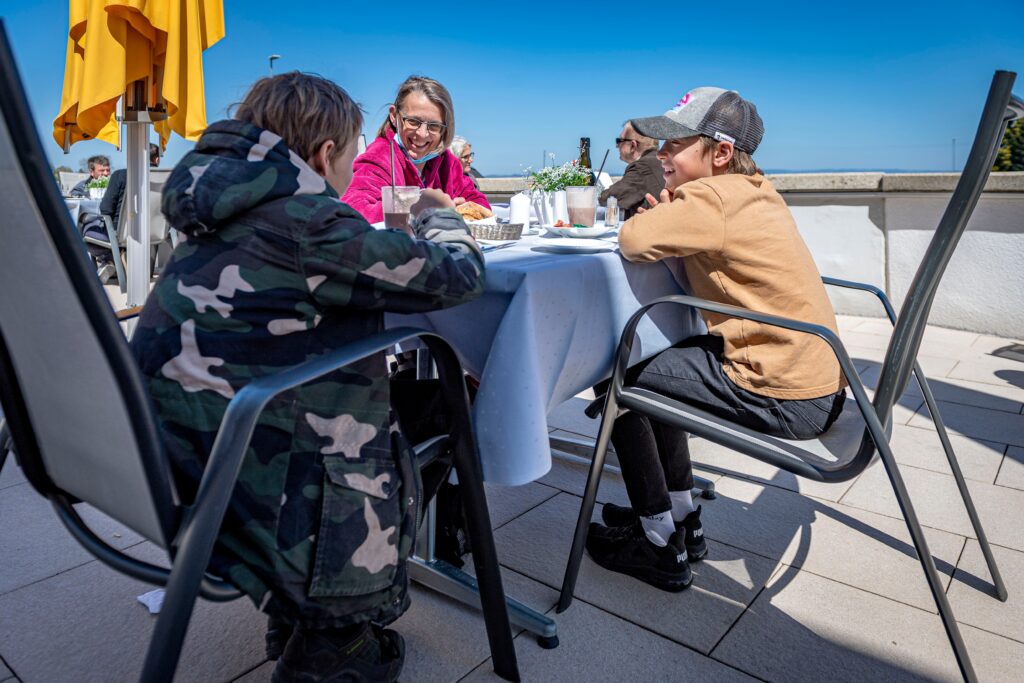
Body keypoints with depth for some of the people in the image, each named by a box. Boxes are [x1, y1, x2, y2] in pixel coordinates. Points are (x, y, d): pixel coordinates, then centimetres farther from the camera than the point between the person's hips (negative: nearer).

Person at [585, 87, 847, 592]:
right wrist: (671, 219, -2)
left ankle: (662, 547, 11)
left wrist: (661, 213, -2)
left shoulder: (713, 197, -16)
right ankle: (681, 519, 31)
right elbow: (690, 276, 15)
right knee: (656, 366, 23)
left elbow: (634, 241, -23)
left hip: (784, 398, -10)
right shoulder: (755, 192, 13)